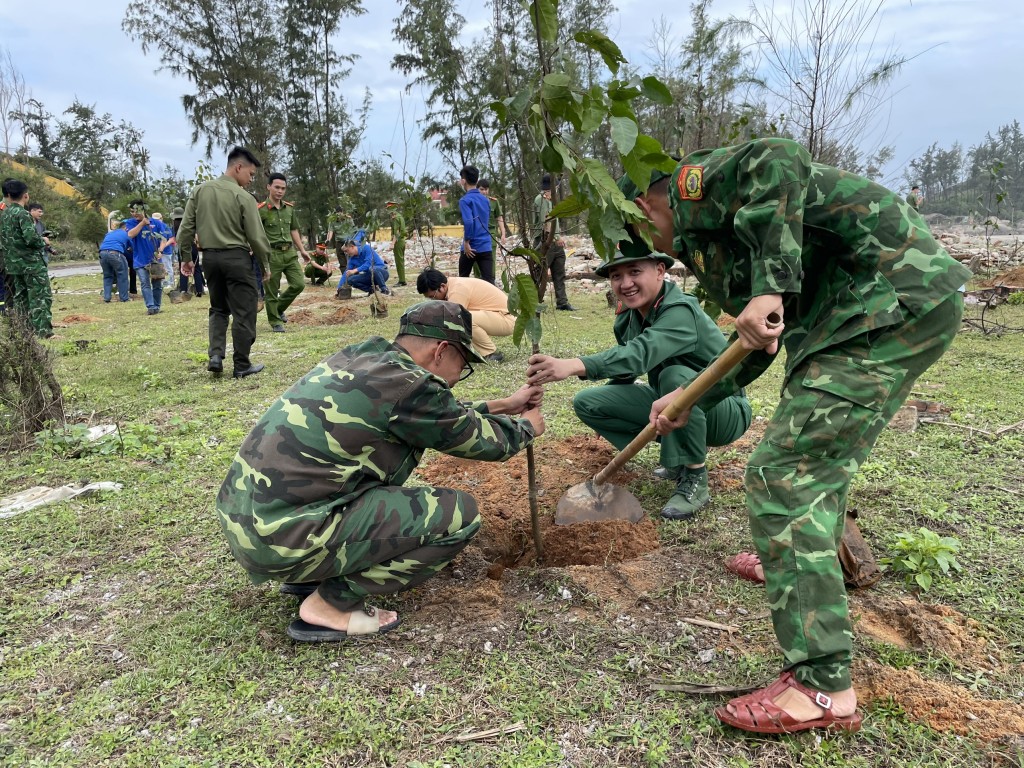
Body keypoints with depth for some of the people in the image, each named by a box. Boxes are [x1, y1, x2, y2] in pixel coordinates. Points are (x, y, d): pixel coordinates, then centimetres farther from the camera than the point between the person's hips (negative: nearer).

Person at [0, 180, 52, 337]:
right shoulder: (23, 214, -14)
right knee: (41, 297, -6)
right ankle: (43, 332, -11)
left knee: (20, 298, 12)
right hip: (32, 263, -8)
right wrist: (43, 241, -4)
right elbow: (31, 238, -23)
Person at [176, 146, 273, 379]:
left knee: (218, 308, 19)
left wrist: (186, 257, 16)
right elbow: (256, 236, -9)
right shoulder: (243, 197, -10)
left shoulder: (200, 190, 6)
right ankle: (242, 366, 6)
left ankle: (215, 356, 4)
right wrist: (265, 263, 4)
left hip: (210, 257, 6)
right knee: (243, 312, 3)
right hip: (236, 257, -6)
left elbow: (186, 228, 7)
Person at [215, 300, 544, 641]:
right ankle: (332, 603, 1)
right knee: (460, 514, -7)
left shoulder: (360, 357, 10)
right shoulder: (408, 385, -15)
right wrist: (525, 427, 21)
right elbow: (486, 442, 0)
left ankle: (311, 575, 18)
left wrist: (502, 406, 32)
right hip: (283, 539, -9)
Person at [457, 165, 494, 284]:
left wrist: (466, 242, -14)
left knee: (463, 279, 16)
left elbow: (468, 222, -22)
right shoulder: (485, 199, 12)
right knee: (489, 281, -4)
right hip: (486, 247, 4)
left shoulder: (465, 200, -9)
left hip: (471, 247, -4)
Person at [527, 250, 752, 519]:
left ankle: (694, 480, -20)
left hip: (725, 410, -7)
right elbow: (625, 370, 9)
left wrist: (573, 365, -59)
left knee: (676, 376, -39)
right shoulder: (629, 315, -3)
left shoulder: (680, 312, -28)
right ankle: (678, 458, 5)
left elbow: (641, 354, -47)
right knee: (586, 402, -5)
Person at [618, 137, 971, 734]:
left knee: (782, 472, -13)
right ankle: (809, 562, 51)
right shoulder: (710, 234, 26)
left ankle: (825, 687, -8)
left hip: (893, 301, -11)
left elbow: (779, 162, -24)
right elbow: (759, 345, 28)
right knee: (820, 451, 28)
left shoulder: (692, 185, -1)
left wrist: (769, 286, -29)